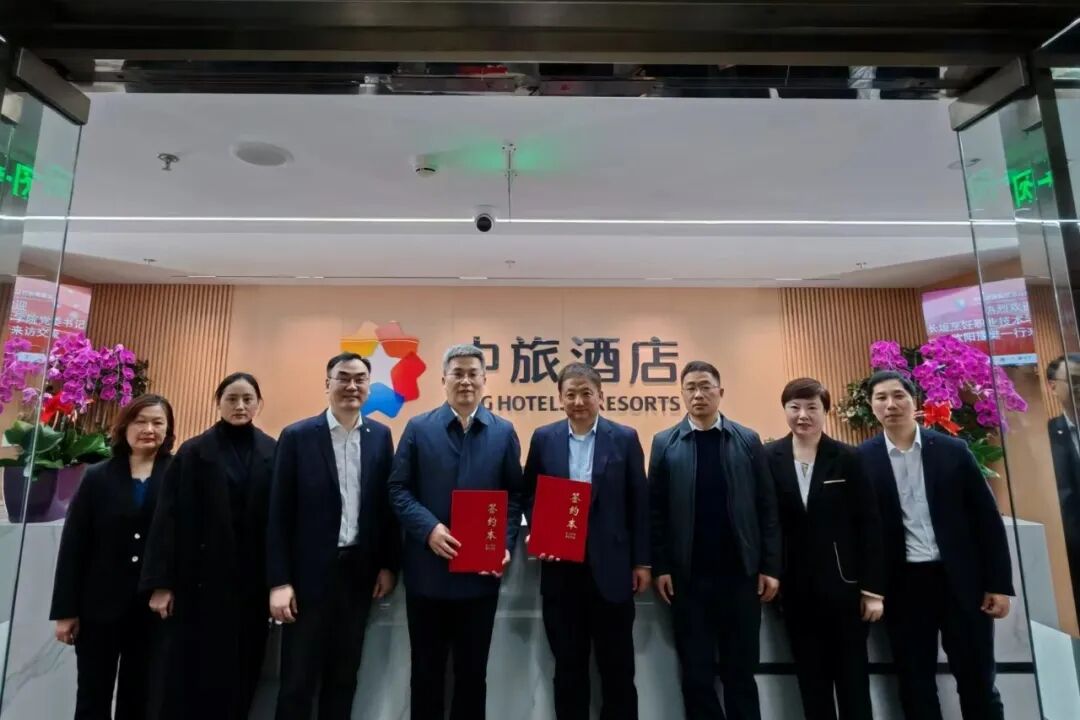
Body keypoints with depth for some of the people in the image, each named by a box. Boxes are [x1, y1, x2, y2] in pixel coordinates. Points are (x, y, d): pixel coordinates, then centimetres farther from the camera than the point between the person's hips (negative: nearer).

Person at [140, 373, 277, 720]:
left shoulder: (273, 453, 1)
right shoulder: (193, 452, -1)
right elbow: (169, 518, -3)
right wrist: (161, 582, -8)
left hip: (252, 579, 1)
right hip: (201, 576, -1)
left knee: (239, 672, 10)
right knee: (187, 671, 7)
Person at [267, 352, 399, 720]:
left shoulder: (380, 436, 2)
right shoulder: (297, 436, -6)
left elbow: (387, 503, 5)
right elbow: (279, 513, -6)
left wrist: (389, 565, 3)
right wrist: (279, 581, -9)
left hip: (359, 571, 3)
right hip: (310, 573, -3)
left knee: (344, 675, 17)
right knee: (298, 679, 10)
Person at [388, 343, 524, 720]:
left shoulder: (504, 432, 2)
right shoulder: (418, 428, 0)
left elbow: (514, 495, 2)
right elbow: (398, 489, -3)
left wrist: (506, 543, -11)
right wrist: (429, 528, -17)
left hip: (481, 570, 1)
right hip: (427, 569, 0)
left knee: (473, 670, 17)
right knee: (426, 670, 17)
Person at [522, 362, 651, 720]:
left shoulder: (625, 438, -2)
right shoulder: (543, 438, 2)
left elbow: (639, 503, 0)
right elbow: (529, 496, 7)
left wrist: (642, 561, -1)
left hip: (611, 567, -1)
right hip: (561, 568, 1)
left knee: (618, 667, 13)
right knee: (568, 666, 16)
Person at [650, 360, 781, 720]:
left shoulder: (748, 441, 2)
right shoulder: (665, 444, 0)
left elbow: (767, 508, 2)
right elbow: (657, 512, -2)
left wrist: (770, 567, -2)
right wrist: (661, 568, -5)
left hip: (740, 573, 1)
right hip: (688, 576, 0)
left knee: (741, 671, 13)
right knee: (696, 673, 11)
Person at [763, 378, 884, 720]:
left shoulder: (848, 458, -5)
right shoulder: (769, 458, -3)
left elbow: (869, 525, -4)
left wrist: (873, 589, -5)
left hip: (843, 583, -1)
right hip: (796, 587, 1)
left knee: (852, 678, 12)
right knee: (811, 680, 13)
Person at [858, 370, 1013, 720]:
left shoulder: (953, 450, 1)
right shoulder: (863, 459, -3)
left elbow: (987, 518, 2)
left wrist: (999, 583, -1)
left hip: (961, 580, 1)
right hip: (903, 584, 0)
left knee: (977, 680, 12)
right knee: (915, 685, 11)